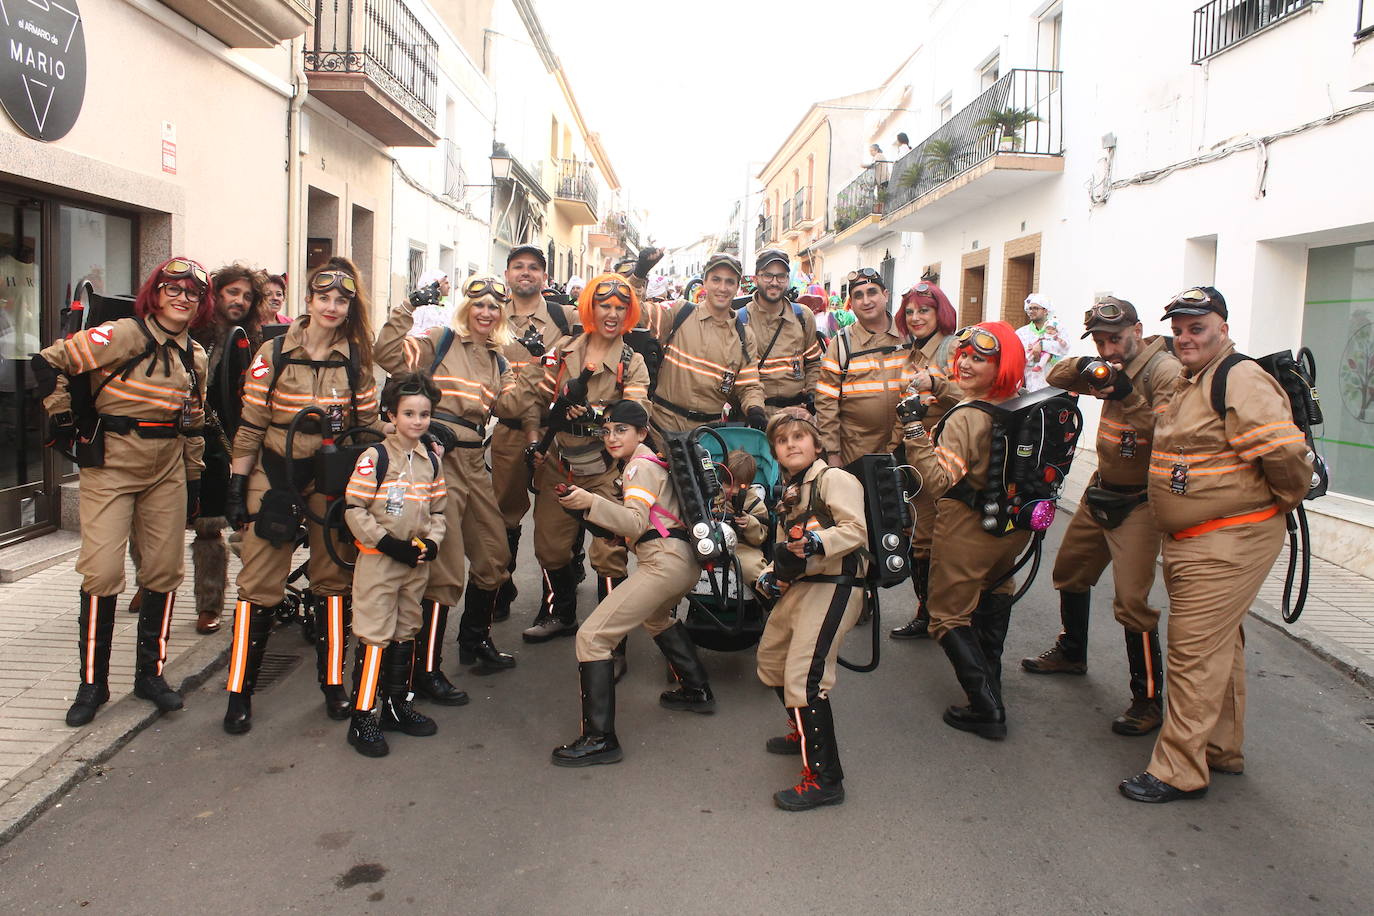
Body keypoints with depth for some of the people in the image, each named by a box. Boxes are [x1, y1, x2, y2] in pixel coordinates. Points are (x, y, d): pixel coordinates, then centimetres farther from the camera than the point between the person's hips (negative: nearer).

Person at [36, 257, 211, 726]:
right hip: (111, 464, -5)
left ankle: (150, 673, 21)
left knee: (164, 571, 7)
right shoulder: (122, 335, -9)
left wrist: (193, 478, 15)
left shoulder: (196, 356, 10)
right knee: (102, 570, -6)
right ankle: (92, 683, 9)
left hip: (167, 470, 5)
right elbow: (48, 362, -11)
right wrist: (64, 416, -8)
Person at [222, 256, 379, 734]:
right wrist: (236, 486, -3)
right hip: (276, 474, -2)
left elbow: (367, 424, 7)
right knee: (260, 583, -1)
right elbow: (250, 425, -2)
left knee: (333, 579, 9)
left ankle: (333, 683, 22)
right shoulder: (273, 353, -3)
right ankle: (240, 693, 10)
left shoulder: (356, 360, 3)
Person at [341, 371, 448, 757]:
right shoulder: (374, 457, -11)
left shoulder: (430, 462, 8)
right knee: (375, 638, -5)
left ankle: (397, 705, 28)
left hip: (416, 565, 6)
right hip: (378, 562, -6)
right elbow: (354, 511, -14)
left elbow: (437, 510, 14)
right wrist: (390, 544, -18)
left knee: (405, 635, 15)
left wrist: (431, 543, -4)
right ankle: (362, 718, 3)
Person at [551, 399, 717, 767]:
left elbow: (636, 523, -21)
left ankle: (600, 740, -14)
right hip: (684, 560, 11)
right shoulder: (652, 461, 21)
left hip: (664, 562, -11)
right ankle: (697, 691, 46)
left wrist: (591, 502, -31)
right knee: (654, 616, 40)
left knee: (592, 636, -13)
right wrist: (590, 504, 18)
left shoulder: (641, 465, -7)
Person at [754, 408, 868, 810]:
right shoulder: (789, 494, 20)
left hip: (833, 586, -10)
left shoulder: (834, 478, -7)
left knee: (803, 676, -18)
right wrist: (772, 575, 0)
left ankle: (824, 777, -10)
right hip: (798, 586, 10)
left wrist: (817, 542, -35)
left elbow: (856, 530, -20)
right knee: (771, 657, 24)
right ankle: (802, 732, 45)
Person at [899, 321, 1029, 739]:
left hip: (967, 533, -8)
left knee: (950, 615, 7)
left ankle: (987, 709, 3)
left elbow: (940, 481, -30)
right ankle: (989, 676, 48)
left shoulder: (963, 419, -26)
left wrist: (914, 431, -31)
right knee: (994, 592, 32)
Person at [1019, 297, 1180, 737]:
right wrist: (1081, 366, -13)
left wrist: (1129, 396, -36)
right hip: (1100, 492, 9)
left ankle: (1150, 700, -1)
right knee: (1070, 571, 21)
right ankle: (1071, 653, 43)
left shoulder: (1166, 371, -18)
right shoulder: (1114, 368, 7)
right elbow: (1055, 379, 6)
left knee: (1131, 600, -14)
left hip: (1138, 503, -9)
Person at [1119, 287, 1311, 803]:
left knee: (1195, 653, -7)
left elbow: (1286, 451, -25)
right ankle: (1222, 750, 34)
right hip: (1191, 541, 10)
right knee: (1219, 646, 20)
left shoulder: (1241, 381, -19)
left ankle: (1180, 772, 2)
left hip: (1228, 544, -10)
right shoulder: (1189, 382, 14)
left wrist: (1281, 503, -10)